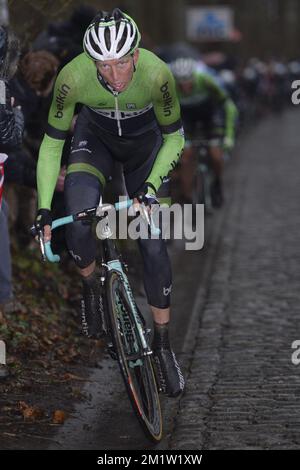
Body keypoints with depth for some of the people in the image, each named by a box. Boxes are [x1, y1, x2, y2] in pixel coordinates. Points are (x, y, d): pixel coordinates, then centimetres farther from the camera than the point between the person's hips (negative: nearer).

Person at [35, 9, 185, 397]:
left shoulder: (156, 74, -34)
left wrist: (152, 186, -30)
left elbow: (174, 138, -17)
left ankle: (163, 344, 10)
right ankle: (90, 287, 7)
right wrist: (44, 209, -24)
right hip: (95, 136, 0)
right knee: (77, 225, -26)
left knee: (153, 244, -6)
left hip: (144, 142, 0)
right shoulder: (73, 77, -34)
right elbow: (52, 143, -20)